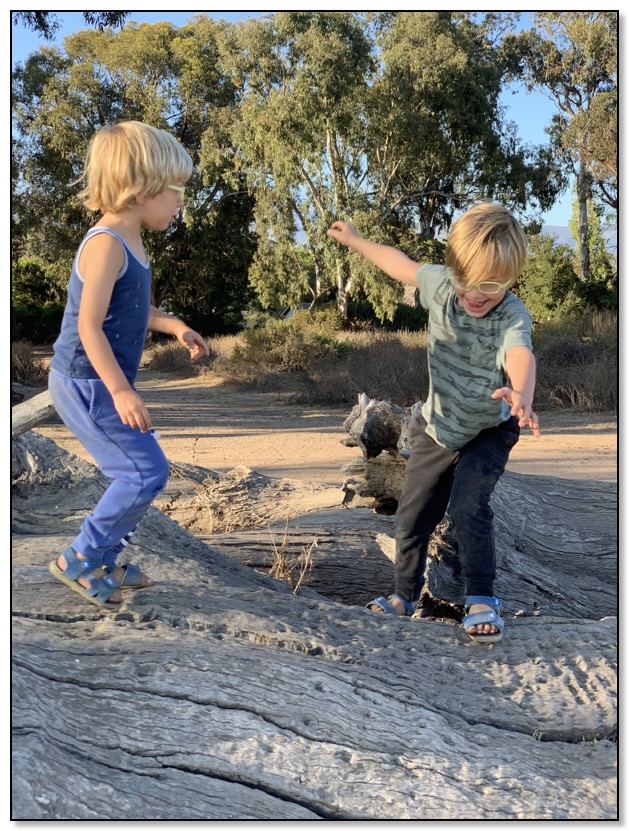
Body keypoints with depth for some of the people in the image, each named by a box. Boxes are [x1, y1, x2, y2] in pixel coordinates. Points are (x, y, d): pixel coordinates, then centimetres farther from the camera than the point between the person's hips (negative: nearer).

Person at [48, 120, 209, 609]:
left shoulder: (131, 242, 11)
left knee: (139, 472, 15)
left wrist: (174, 326, 17)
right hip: (86, 384, -10)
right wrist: (121, 391, -30)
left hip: (102, 384, 10)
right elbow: (89, 325, -26)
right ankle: (79, 560, 3)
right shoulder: (106, 244, -20)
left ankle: (102, 563, 29)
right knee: (147, 472, -9)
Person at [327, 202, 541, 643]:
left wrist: (521, 395, -78)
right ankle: (405, 595, 32)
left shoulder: (513, 316, -32)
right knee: (411, 516, 11)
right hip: (436, 426, 5)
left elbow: (520, 354, -56)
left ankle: (482, 599, -8)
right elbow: (401, 264, 5)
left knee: (468, 505, -25)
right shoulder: (440, 284, -17)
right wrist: (355, 240, 17)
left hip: (488, 431, -5)